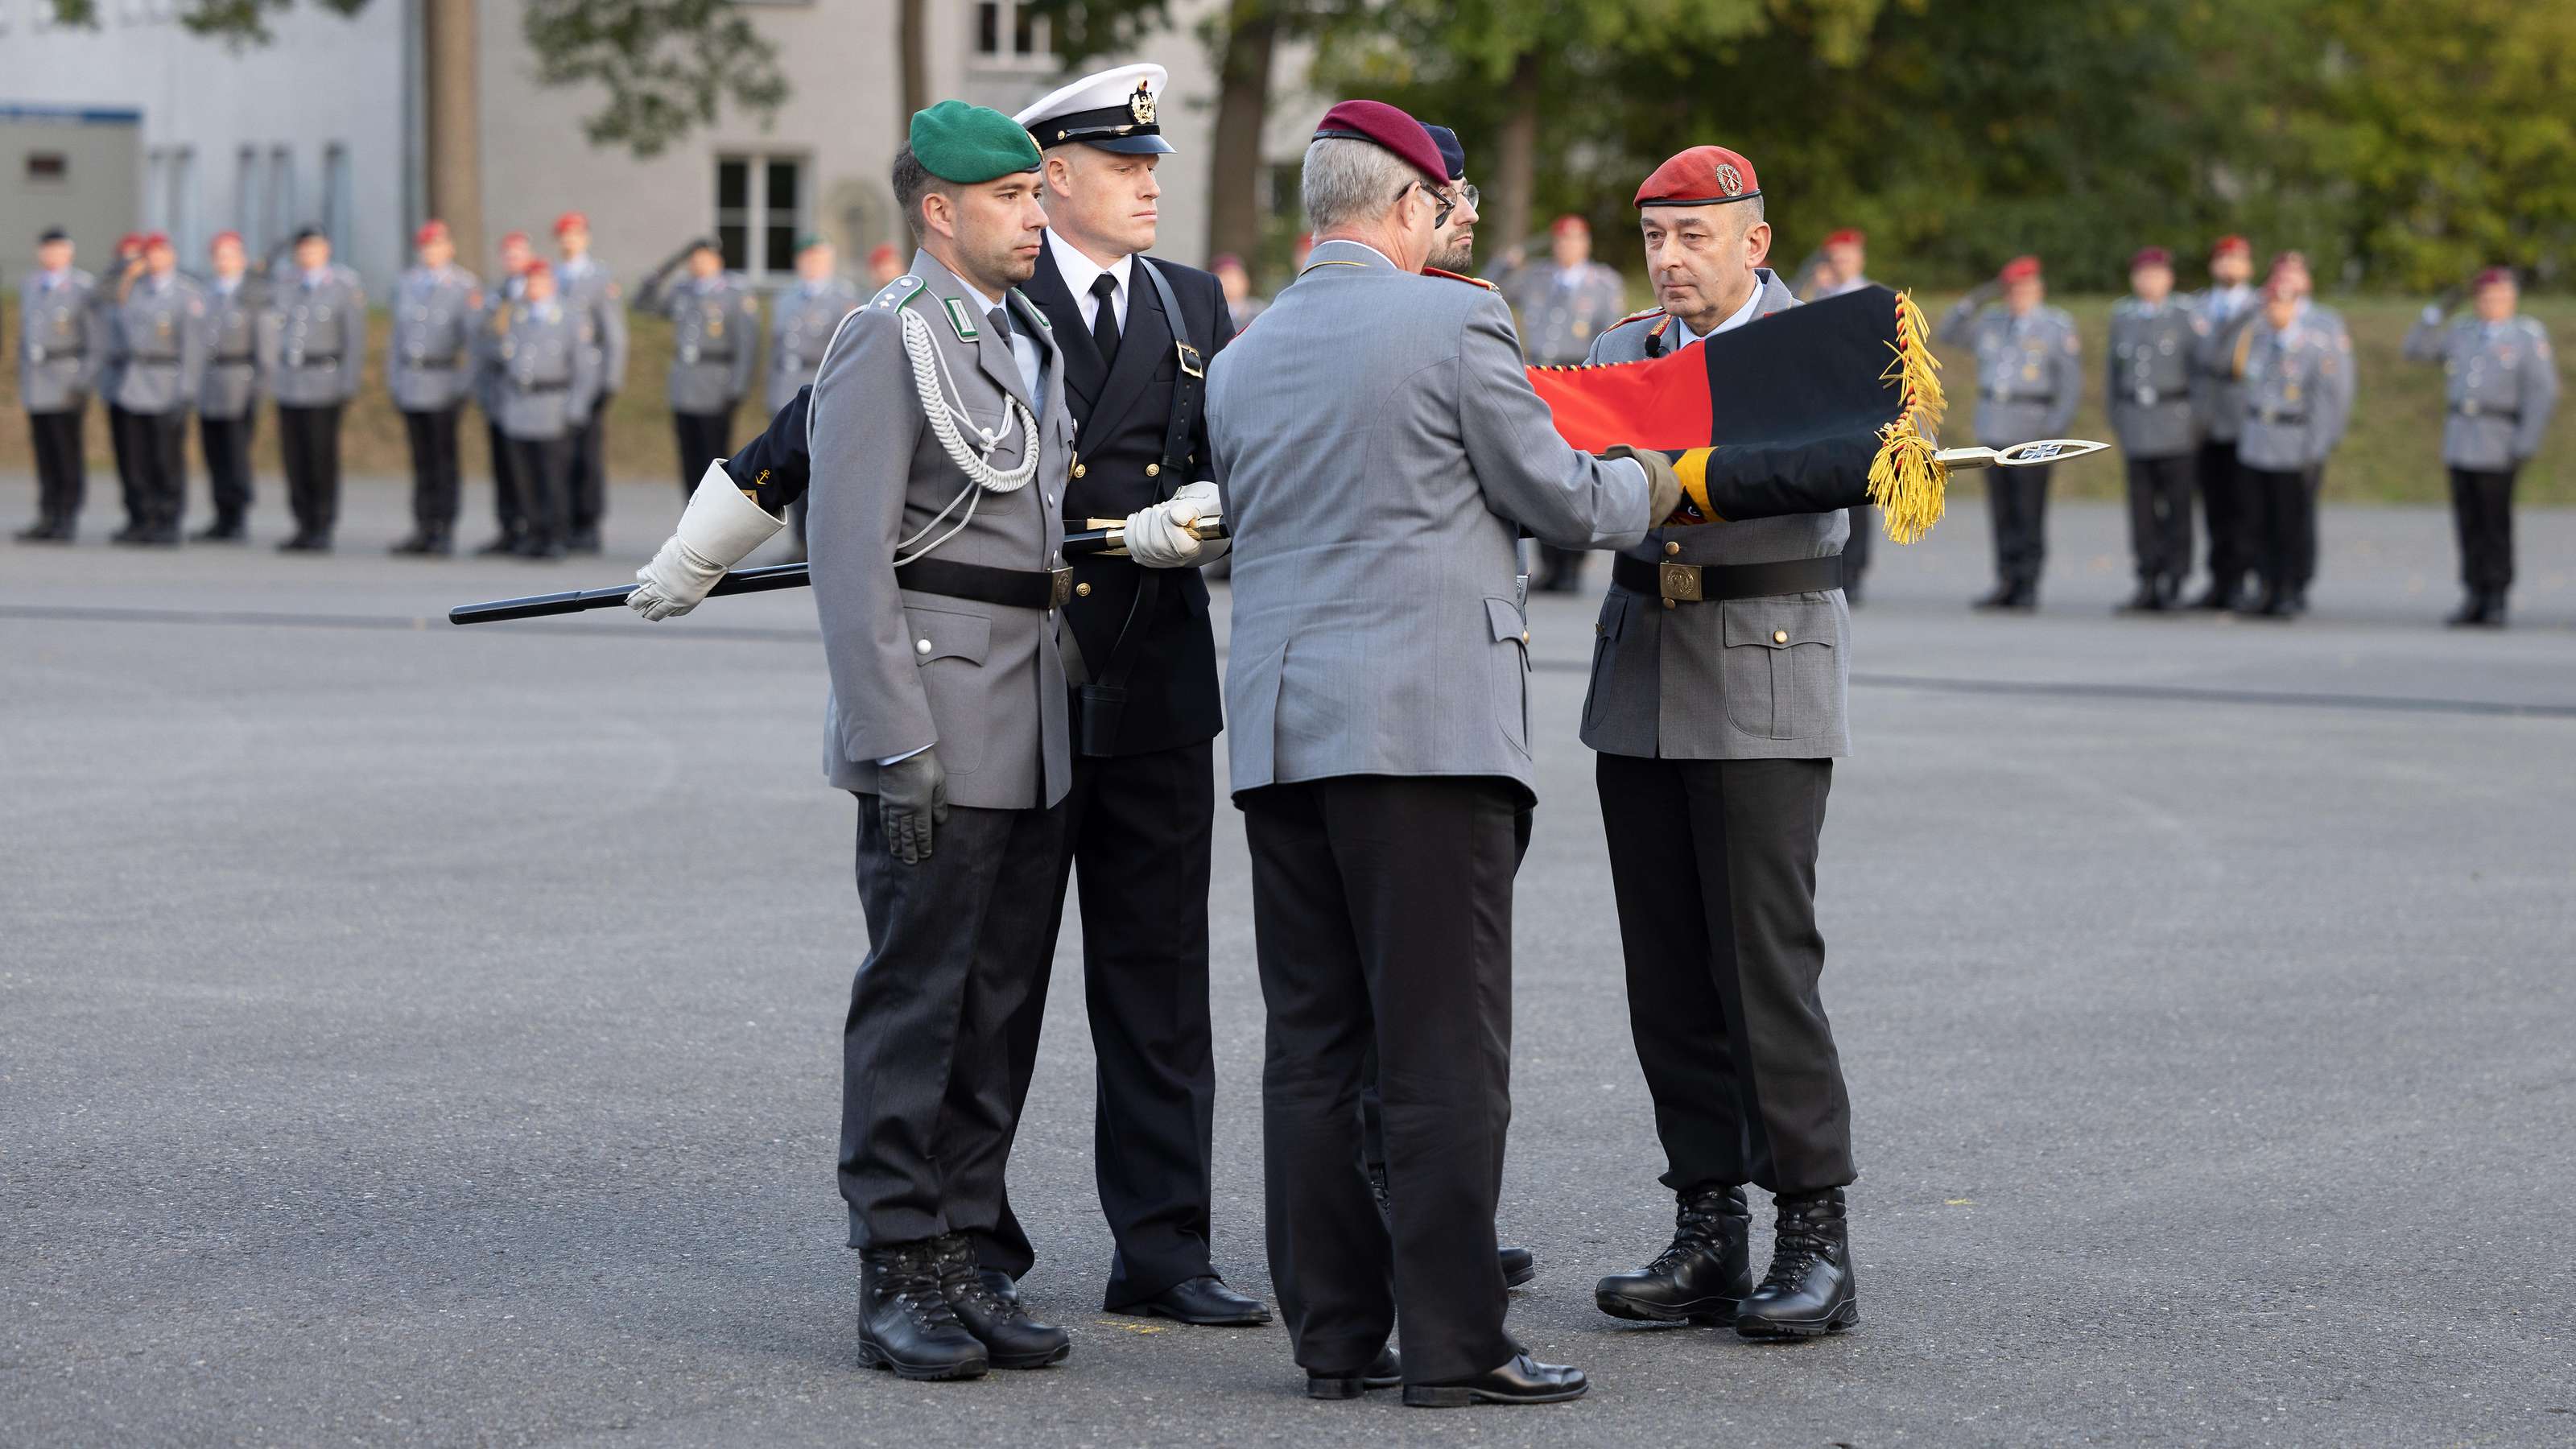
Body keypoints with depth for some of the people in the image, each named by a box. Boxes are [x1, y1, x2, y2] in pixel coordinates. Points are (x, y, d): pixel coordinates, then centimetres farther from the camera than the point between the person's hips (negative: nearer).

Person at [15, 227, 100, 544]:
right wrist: (23, 383, 17)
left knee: (68, 455, -6)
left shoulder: (84, 286, -5)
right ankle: (47, 520, 7)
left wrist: (85, 384, -13)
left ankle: (68, 520, -2)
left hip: (67, 383, -5)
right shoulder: (30, 286, 15)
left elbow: (98, 339, -7)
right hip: (35, 383, 5)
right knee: (44, 457, 5)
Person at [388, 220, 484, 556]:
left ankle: (445, 534, -1)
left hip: (446, 385, -5)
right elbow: (398, 334, 17)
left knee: (445, 459, -4)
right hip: (411, 383, 5)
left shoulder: (466, 286, -3)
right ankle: (423, 531, 10)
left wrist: (463, 385, -12)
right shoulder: (406, 285, 13)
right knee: (421, 460, 7)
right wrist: (393, 382, 13)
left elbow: (473, 336, -7)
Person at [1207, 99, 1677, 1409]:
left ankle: (1332, 1334, 11)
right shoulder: (1454, 320, -5)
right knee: (1442, 1048, -3)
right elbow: (1557, 498, -1)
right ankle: (1451, 1342, -2)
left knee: (1311, 1046, 8)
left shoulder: (1240, 361, 13)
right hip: (1425, 715, -6)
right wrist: (1649, 487, 21)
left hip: (1276, 731, 6)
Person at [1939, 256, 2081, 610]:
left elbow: (2071, 382, -4)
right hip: (1994, 430, 5)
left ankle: (2029, 587, -1)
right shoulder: (1992, 322, 12)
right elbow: (1948, 334, 15)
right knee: (2002, 513, 7)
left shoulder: (2057, 327, -2)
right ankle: (2007, 584, 12)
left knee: (2030, 513, -5)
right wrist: (1972, 301, 2)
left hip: (2033, 431, -5)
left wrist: (2055, 427, -13)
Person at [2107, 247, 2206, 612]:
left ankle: (2175, 584, 3)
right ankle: (2148, 584, 8)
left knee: (2177, 505, -1)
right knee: (2142, 506, 3)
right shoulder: (2122, 316, 11)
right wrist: (2114, 417, 15)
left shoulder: (2186, 317, -1)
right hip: (2137, 426, 3)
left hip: (2175, 424, -3)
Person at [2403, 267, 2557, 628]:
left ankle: (2497, 602, 1)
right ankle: (2475, 597, 11)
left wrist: (2526, 445, -14)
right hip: (2460, 441, 5)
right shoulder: (2464, 333, 14)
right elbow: (2417, 348, 19)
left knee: (2496, 523, -4)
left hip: (2499, 445, -5)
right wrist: (2438, 313, 6)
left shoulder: (2528, 336, -2)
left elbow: (2542, 393, -7)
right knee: (2468, 522, 6)